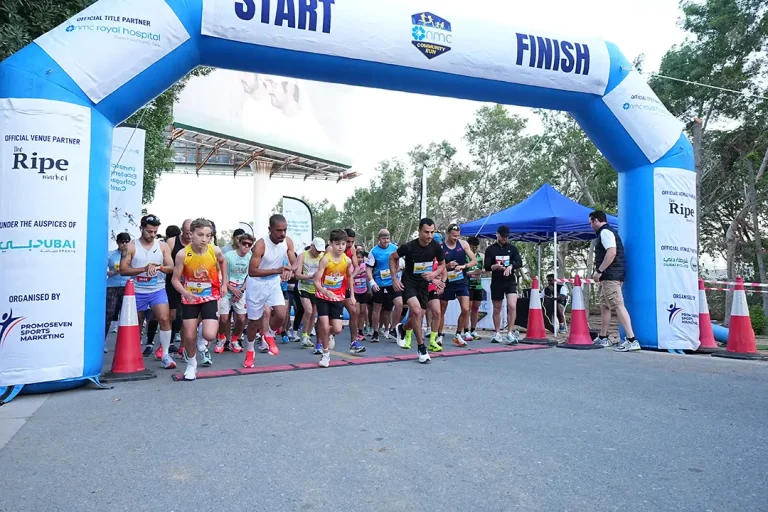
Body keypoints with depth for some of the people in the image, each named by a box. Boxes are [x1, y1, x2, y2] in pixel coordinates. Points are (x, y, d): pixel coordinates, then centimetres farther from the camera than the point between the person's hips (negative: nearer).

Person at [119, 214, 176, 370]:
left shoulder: (163, 246, 2)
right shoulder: (130, 247, -3)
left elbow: (171, 268, -2)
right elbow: (123, 270, -9)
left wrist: (158, 267, -23)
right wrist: (144, 268, -20)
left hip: (158, 290, 0)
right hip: (137, 292, 0)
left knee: (164, 319, -16)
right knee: (136, 324, 13)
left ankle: (165, 355, -10)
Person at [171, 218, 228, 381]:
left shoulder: (215, 251, -16)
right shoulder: (182, 254, -19)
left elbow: (223, 261, 9)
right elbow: (175, 279, -11)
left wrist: (224, 283, 10)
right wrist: (185, 293, -30)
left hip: (210, 297, 0)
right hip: (190, 298, 0)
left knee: (209, 335, -16)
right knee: (189, 336, 3)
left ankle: (203, 344, 24)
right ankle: (191, 364, 33)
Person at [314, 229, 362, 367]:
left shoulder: (347, 260, -8)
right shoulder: (325, 259, -19)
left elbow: (350, 277, 11)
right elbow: (316, 281, -20)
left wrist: (352, 296, 11)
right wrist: (326, 292, -38)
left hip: (337, 297, 3)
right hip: (323, 296, -3)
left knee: (337, 329, -3)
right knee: (324, 326, -10)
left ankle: (330, 335, 35)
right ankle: (325, 353, 13)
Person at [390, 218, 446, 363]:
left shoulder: (436, 247, -11)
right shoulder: (409, 247, -21)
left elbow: (442, 264, 8)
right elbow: (392, 257, -4)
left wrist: (434, 274, -12)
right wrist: (394, 279, -8)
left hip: (424, 284, 4)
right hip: (409, 283, -4)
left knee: (418, 318, 11)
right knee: (416, 311, -26)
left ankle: (403, 329, 46)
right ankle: (421, 348, -13)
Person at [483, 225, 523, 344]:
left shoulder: (512, 248, 6)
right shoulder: (490, 249, 3)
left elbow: (520, 262, -4)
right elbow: (487, 267, -4)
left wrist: (511, 266, -25)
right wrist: (495, 266, -26)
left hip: (510, 282, 0)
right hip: (496, 282, 0)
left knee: (512, 306, -17)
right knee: (497, 309, 8)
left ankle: (510, 333, -9)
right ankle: (497, 334, 20)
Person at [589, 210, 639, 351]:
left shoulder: (605, 232, -9)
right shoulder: (607, 232, 22)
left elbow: (612, 252, -23)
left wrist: (599, 271, -21)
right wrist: (601, 273, 20)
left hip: (611, 276, -11)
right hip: (609, 276, 11)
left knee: (617, 305, -15)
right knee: (604, 306, 15)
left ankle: (631, 340, -19)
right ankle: (603, 338, 23)